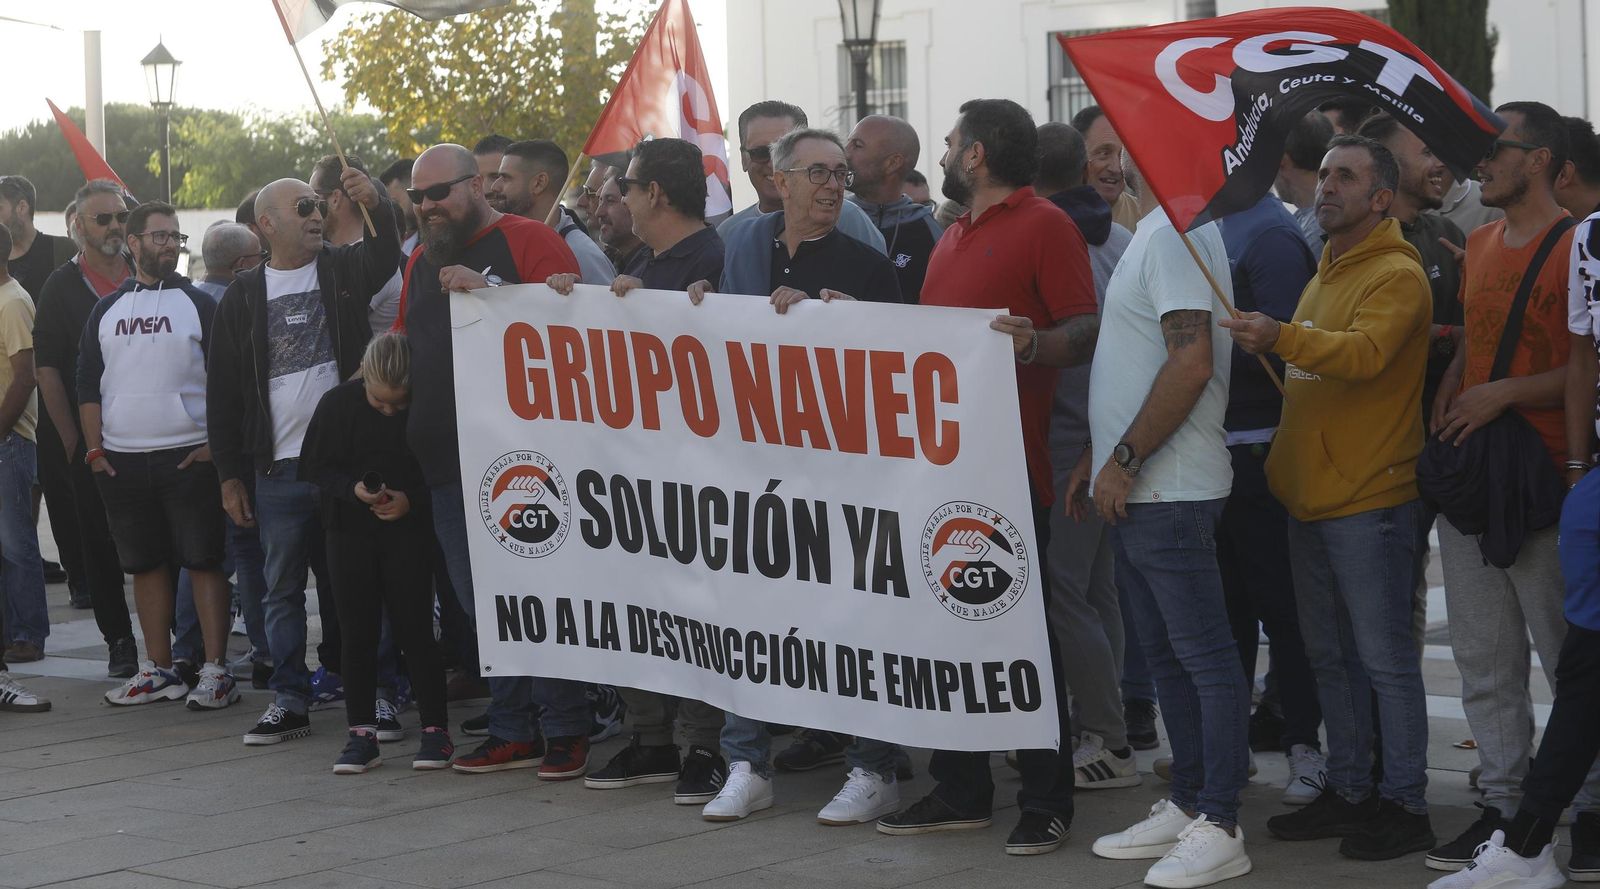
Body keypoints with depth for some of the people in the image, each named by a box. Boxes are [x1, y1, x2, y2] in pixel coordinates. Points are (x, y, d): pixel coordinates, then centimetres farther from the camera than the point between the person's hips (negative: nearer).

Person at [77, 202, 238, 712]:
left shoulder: (198, 305, 2)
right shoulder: (106, 310, 11)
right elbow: (88, 384, 13)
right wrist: (94, 448, 3)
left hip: (188, 456, -4)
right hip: (121, 460, 4)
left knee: (203, 561, -4)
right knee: (145, 564, 9)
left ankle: (215, 671, -2)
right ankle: (159, 670, 17)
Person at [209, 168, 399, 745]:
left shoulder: (344, 271, 7)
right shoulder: (243, 297, 7)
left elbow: (387, 257, -16)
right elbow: (224, 391, 9)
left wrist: (376, 206, -35)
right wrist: (230, 474, 5)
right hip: (279, 469, 1)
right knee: (284, 589, 7)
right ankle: (289, 701, 15)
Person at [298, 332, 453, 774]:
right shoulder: (337, 403, -7)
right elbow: (313, 466, 0)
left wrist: (411, 500, -19)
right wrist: (352, 489, -16)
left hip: (409, 528, -2)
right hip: (350, 530, 2)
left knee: (414, 627, -2)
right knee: (357, 630, 3)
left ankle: (435, 728, 6)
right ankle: (361, 732, 9)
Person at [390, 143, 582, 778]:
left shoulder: (530, 242, -4)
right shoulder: (420, 262, 19)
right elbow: (406, 340, 31)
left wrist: (488, 291, -22)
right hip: (447, 460, 7)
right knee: (480, 603, 10)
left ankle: (566, 732, 4)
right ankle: (512, 732, 18)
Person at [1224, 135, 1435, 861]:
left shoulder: (1396, 275, -11)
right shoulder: (1325, 273, 18)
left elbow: (1365, 352, -30)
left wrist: (1283, 337, -43)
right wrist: (1283, 462, 22)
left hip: (1368, 501, -9)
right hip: (1312, 498, 9)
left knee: (1384, 657, -5)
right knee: (1329, 655, 14)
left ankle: (1404, 803, 2)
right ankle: (1347, 792, 23)